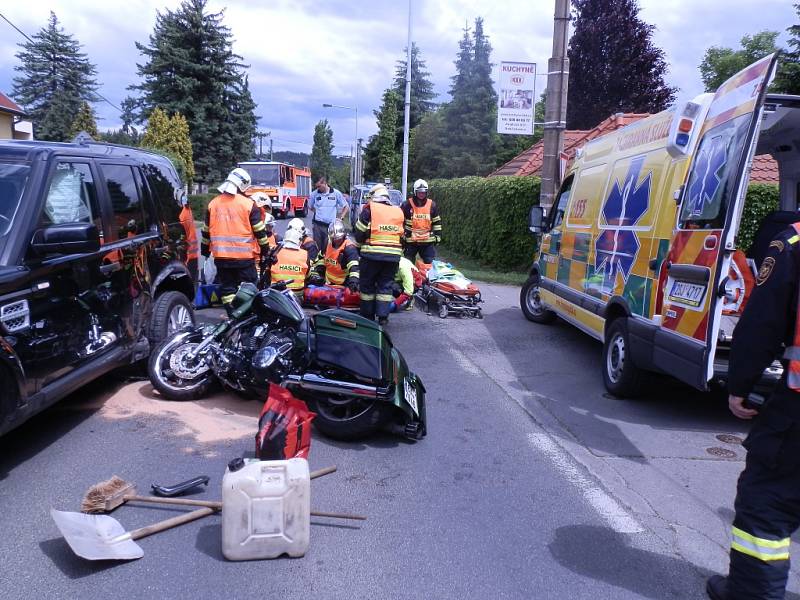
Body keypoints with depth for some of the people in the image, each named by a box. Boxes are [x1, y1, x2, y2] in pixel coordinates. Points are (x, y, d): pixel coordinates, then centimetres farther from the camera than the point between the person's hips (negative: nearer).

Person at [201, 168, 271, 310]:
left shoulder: (213, 204, 8)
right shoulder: (248, 204, -6)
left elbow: (206, 231, 15)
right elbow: (260, 231, -4)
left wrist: (205, 250, 26)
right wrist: (265, 250, 7)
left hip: (221, 257, 4)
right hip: (244, 256, -4)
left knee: (227, 288, 10)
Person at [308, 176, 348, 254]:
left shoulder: (336, 193, 0)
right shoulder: (315, 194, 3)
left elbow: (346, 207, 9)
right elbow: (310, 206, 20)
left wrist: (340, 218, 2)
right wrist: (317, 212, 8)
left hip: (330, 225, -1)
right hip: (317, 225, 1)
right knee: (317, 247, 3)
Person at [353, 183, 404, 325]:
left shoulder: (369, 209, -1)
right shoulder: (399, 212, 14)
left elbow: (359, 233, 1)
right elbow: (402, 236, 18)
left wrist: (359, 246, 17)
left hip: (372, 254, -3)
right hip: (393, 255, 4)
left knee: (367, 284, 9)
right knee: (386, 285, 9)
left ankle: (367, 315, 15)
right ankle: (383, 316, 4)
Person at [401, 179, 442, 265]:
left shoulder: (432, 205, 6)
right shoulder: (407, 205, -2)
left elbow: (437, 222, 12)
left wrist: (437, 236, 8)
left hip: (428, 242, 1)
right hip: (410, 241, -1)